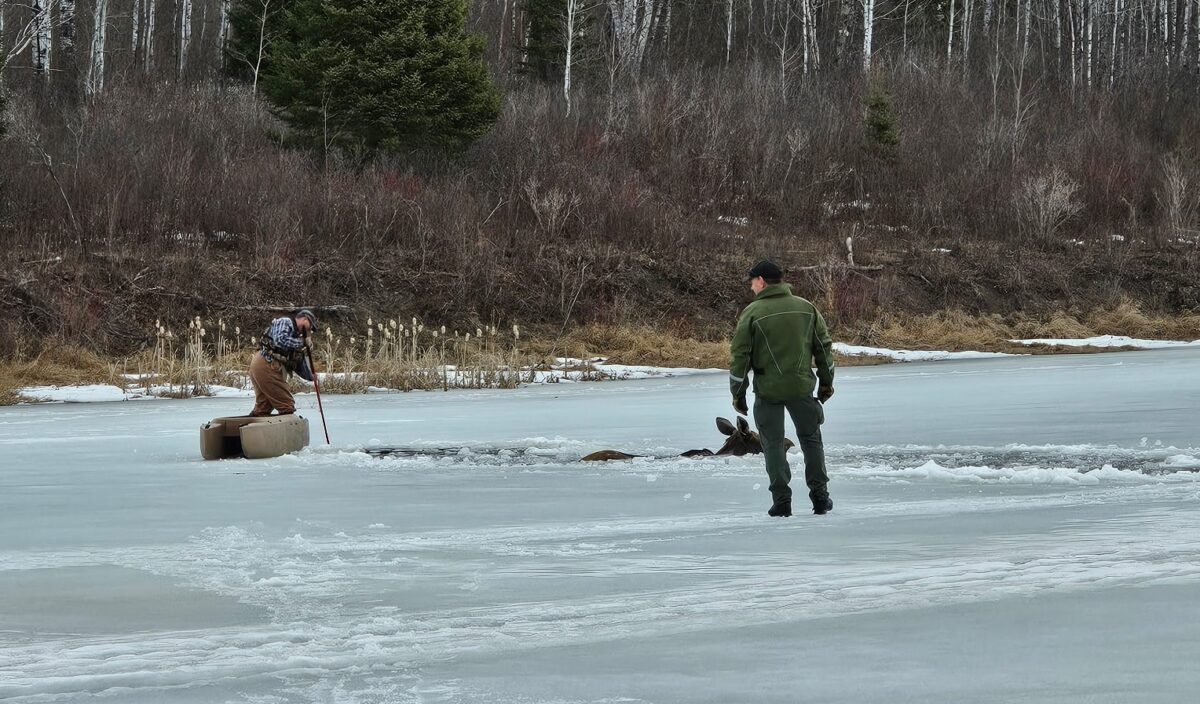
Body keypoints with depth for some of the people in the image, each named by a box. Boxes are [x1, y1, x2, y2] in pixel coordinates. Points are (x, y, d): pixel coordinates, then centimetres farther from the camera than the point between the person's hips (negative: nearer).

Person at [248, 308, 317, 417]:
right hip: (267, 366, -9)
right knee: (287, 405, -6)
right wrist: (300, 343, -11)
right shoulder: (285, 322, -1)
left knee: (263, 408, 12)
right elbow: (280, 340, -22)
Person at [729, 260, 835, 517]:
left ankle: (781, 500, 4)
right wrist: (826, 382, 18)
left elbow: (740, 355, -8)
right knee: (811, 438, 16)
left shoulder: (752, 312, -8)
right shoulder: (807, 308, 4)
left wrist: (738, 393, 1)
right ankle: (820, 496, 14)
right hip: (802, 386, 3)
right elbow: (824, 347, 9)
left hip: (768, 390, -3)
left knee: (773, 443, 7)